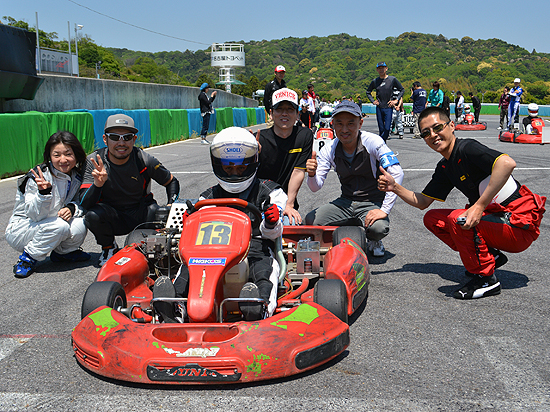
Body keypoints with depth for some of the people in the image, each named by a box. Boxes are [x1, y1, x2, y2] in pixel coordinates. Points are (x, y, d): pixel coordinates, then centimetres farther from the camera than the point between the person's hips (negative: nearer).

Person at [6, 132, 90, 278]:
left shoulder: (76, 177, -4)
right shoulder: (38, 176, -22)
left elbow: (79, 203, 4)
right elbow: (35, 215, -26)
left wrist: (72, 208, -20)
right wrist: (44, 192, -44)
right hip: (19, 230, -6)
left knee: (79, 227, -23)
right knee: (60, 226, -33)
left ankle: (61, 252, 9)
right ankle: (28, 259, -11)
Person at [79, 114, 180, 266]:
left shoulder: (144, 160, -14)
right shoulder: (94, 161, -14)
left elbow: (171, 182, 3)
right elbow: (85, 204, -22)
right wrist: (97, 184, -42)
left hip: (142, 213, 0)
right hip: (113, 218, 0)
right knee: (93, 215, -32)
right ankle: (108, 248, 2)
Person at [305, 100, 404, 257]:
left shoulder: (372, 142, -16)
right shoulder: (329, 149, -5)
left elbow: (396, 174, -24)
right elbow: (315, 187, -6)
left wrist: (384, 210, -29)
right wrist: (312, 174, -30)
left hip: (373, 203, -3)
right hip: (345, 203, 4)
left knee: (378, 228, -35)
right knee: (310, 220, -18)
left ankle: (373, 241, 5)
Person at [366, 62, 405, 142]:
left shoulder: (392, 79, 0)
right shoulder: (375, 81, 6)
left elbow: (402, 90, 9)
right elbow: (368, 92, 22)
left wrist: (396, 100, -2)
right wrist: (373, 101, 8)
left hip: (389, 108, -2)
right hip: (379, 108, 2)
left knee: (387, 128, -11)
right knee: (381, 129, 5)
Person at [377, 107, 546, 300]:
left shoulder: (466, 148, -18)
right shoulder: (444, 168, 10)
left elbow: (507, 163, -36)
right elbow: (422, 202, 16)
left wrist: (479, 206, -35)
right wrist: (395, 187, -1)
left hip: (520, 225, -9)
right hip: (494, 216, 9)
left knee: (458, 219, -29)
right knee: (432, 218, 8)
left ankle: (486, 279, -11)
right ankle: (490, 256, 12)